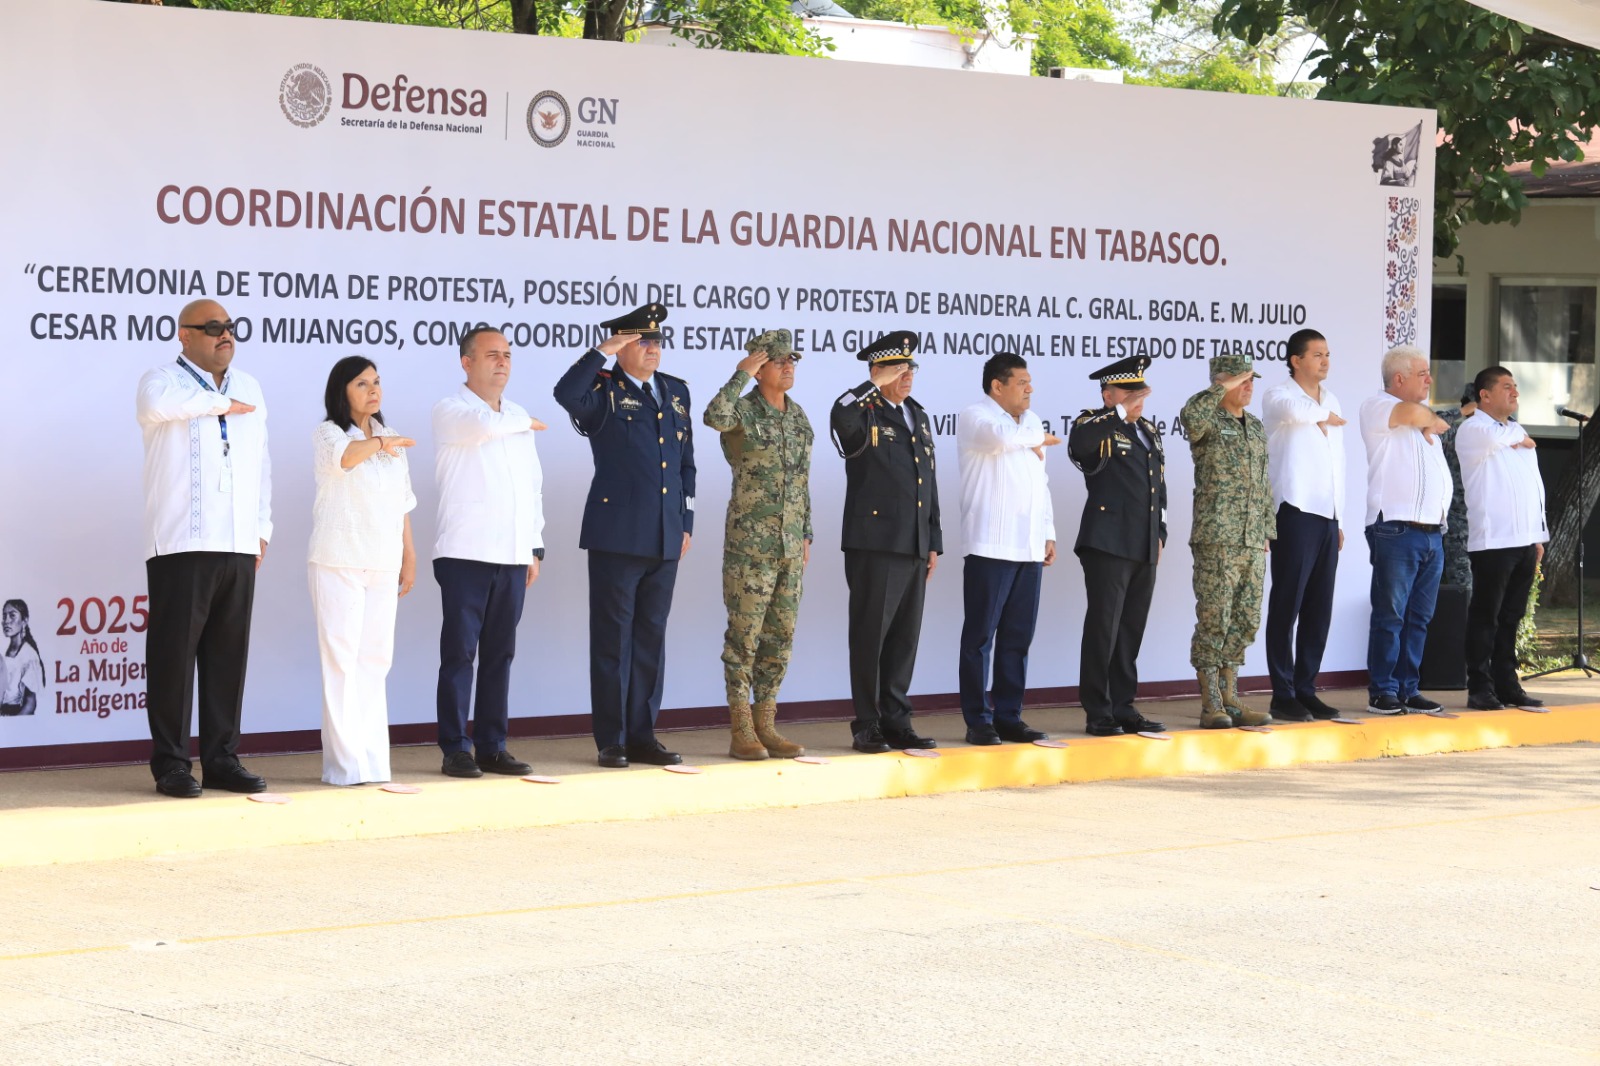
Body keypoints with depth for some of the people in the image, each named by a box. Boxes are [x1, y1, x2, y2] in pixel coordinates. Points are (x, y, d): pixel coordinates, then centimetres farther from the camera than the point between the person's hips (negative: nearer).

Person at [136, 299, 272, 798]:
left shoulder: (249, 388, 19)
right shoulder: (162, 380, 0)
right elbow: (159, 404, -26)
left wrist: (262, 528, 15)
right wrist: (222, 404, -11)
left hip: (238, 547, 5)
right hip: (181, 545, -5)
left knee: (229, 655, 6)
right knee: (174, 652, -5)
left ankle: (221, 759, 12)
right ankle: (171, 764, -1)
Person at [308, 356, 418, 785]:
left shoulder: (391, 441, 17)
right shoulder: (328, 433, -1)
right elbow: (345, 457, -26)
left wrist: (409, 553, 16)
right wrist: (380, 443, -22)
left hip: (383, 565, 5)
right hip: (338, 562, -5)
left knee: (376, 659, 3)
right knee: (341, 658, -7)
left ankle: (373, 761, 5)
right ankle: (344, 762, -6)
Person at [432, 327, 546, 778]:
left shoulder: (519, 417, 18)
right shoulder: (449, 411, -2)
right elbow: (482, 426, -24)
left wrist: (536, 546, 15)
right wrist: (525, 424, -4)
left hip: (513, 555, 6)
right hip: (466, 553, -6)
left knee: (500, 654, 7)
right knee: (459, 653, -4)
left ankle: (492, 747, 11)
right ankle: (455, 750, -1)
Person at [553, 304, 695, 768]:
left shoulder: (676, 392, 14)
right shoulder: (604, 391, -4)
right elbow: (566, 393, -29)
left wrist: (686, 521, 14)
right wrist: (603, 352, -22)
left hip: (664, 539, 6)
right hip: (616, 536, -6)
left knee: (651, 638, 10)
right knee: (613, 638, 0)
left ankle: (642, 736, 16)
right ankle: (611, 741, 5)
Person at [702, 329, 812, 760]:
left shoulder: (798, 416, 12)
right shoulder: (743, 410, -7)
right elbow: (714, 417, -33)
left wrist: (805, 535, 15)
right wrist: (741, 375, -22)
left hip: (788, 546, 7)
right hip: (749, 543, -6)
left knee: (780, 637, 8)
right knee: (744, 636, -3)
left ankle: (765, 725, 14)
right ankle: (740, 731, 1)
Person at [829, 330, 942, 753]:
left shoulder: (918, 416, 17)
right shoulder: (862, 415, -5)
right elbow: (841, 417, -32)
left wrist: (934, 541, 17)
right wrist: (876, 385, -24)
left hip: (914, 546, 7)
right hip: (874, 543, -7)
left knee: (905, 638, 9)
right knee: (870, 636, -2)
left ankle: (896, 722, 16)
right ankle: (866, 726, 2)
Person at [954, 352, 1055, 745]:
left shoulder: (1032, 422, 19)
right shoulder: (974, 418, -5)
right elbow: (1001, 436, -28)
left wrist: (1048, 534, 15)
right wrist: (1038, 439, -8)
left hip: (1028, 548, 7)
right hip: (990, 546, -7)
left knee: (1017, 638, 7)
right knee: (980, 636, -3)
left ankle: (1008, 716, 13)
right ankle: (978, 721, 0)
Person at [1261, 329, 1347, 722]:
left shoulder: (1331, 401, 20)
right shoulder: (1277, 397, -3)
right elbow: (1295, 410, -29)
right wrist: (1324, 415, -8)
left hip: (1327, 516, 7)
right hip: (1296, 513, -7)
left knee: (1319, 611, 7)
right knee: (1287, 607, -6)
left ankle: (1305, 690, 13)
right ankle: (1283, 695, -4)